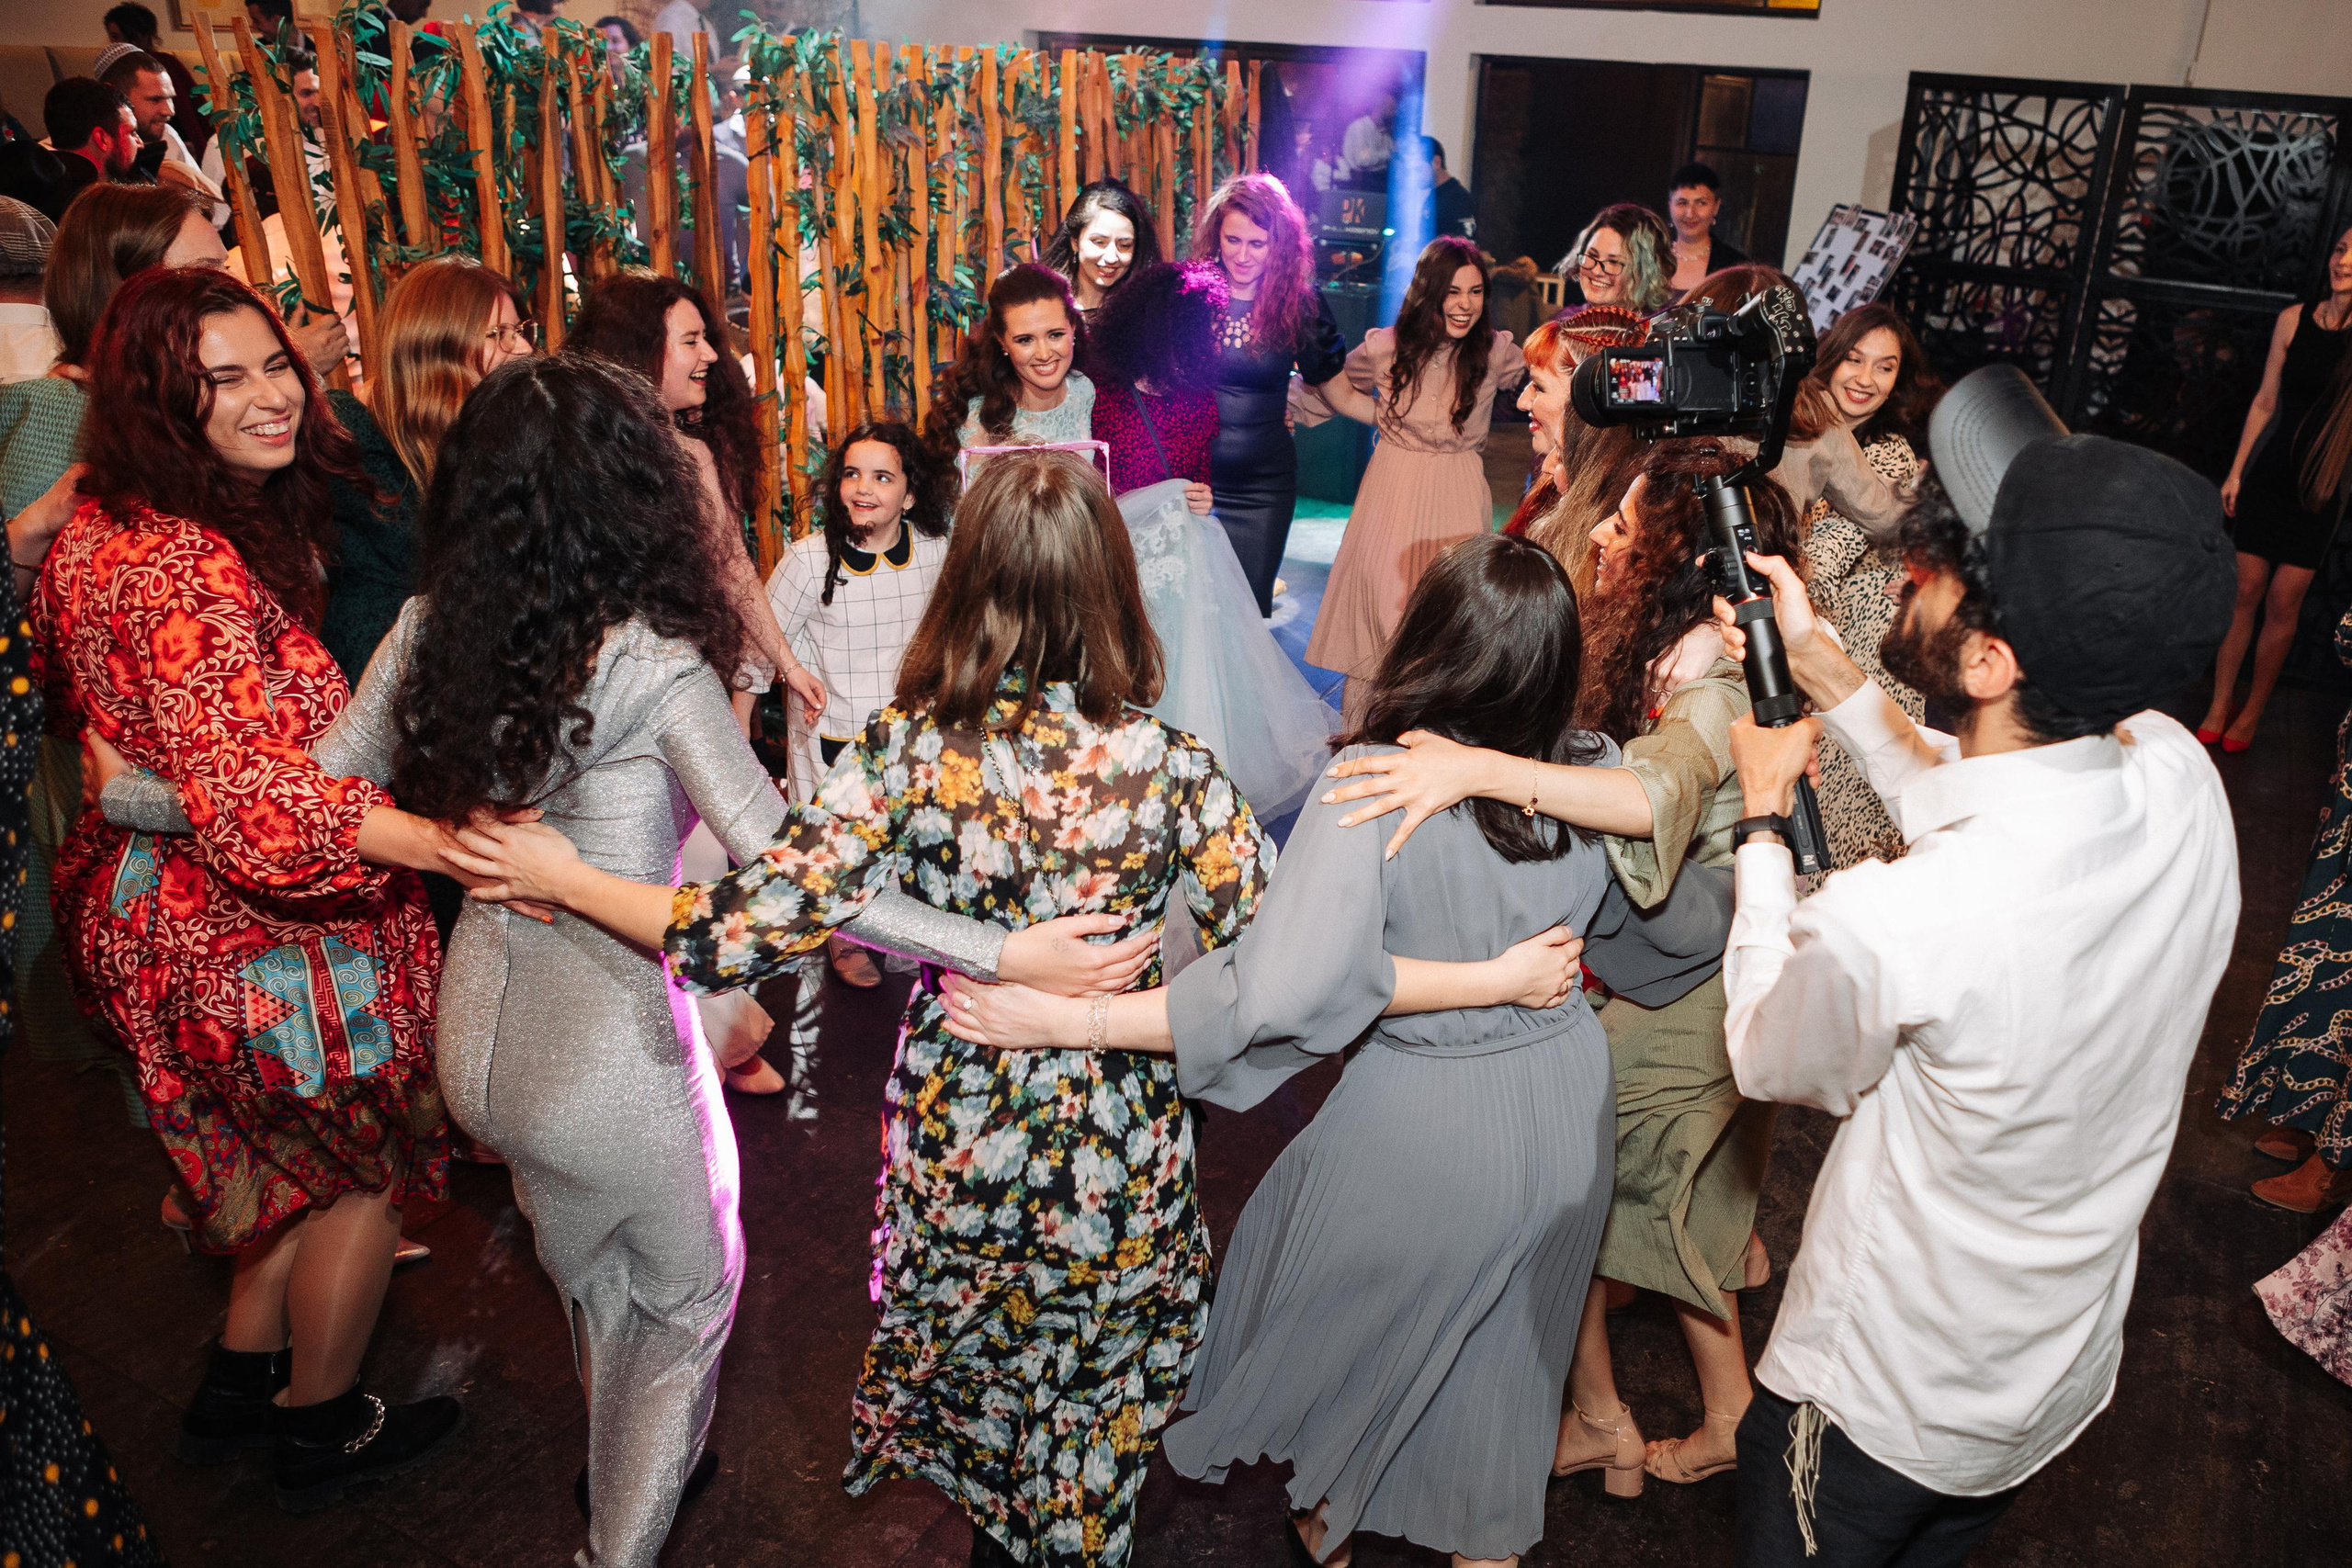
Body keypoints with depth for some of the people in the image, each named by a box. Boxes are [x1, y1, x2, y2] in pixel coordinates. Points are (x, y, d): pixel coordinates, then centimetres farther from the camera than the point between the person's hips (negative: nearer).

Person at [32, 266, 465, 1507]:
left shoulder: (106, 526, 4)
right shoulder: (185, 563, -29)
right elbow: (245, 784, -39)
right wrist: (443, 844, -49)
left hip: (155, 910, 10)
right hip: (261, 938, -10)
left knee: (305, 1155, 28)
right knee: (368, 1165, 13)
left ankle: (239, 1385, 44)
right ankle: (322, 1429, 33)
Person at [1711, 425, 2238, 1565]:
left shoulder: (1885, 924, -41)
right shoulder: (2178, 777, -20)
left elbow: (1771, 1061, -17)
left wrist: (1763, 818, -6)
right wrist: (1821, 667, 1)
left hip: (1884, 1406, -5)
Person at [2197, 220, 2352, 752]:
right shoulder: (2294, 319, 0)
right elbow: (2265, 401, 7)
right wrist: (2236, 471, 8)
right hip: (2269, 476, 2)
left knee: (2282, 605, 1)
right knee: (2244, 594, 2)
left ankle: (2252, 712, 13)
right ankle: (2219, 707, 11)